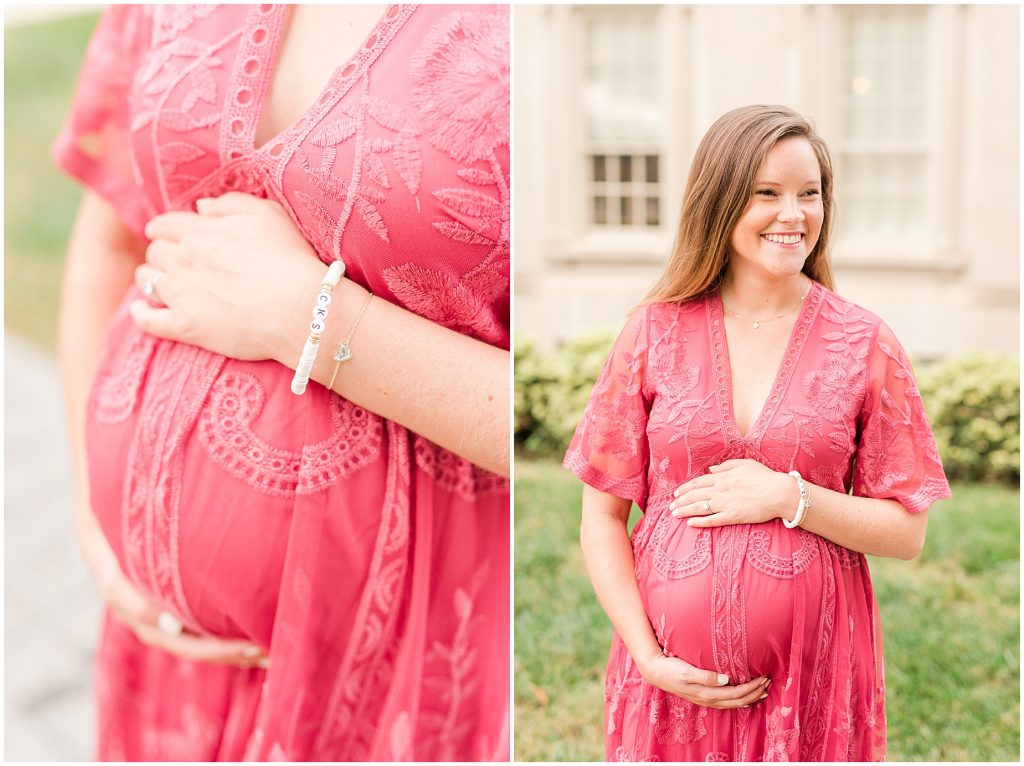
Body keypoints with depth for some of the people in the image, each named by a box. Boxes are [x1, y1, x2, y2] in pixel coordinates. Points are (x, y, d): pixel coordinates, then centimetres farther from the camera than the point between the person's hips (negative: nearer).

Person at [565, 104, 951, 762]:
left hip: (813, 676, 0)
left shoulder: (865, 343, -1)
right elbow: (603, 515, 0)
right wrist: (648, 656, -9)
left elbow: (908, 532, 0)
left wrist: (789, 497, -14)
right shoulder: (656, 330, -1)